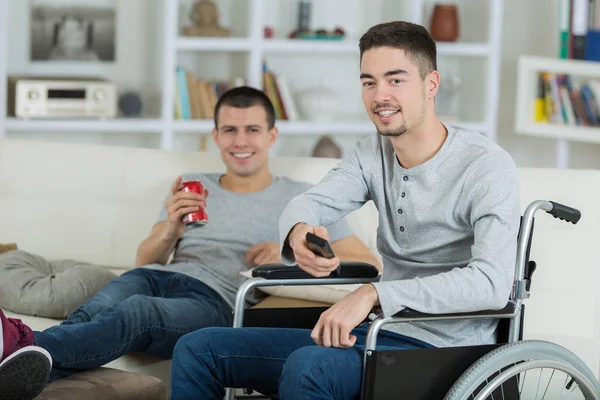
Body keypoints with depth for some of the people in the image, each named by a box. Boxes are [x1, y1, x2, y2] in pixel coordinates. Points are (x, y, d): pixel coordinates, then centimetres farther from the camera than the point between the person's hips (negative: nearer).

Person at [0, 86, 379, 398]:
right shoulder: (192, 187, 31)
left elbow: (368, 264, 13)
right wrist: (169, 231, 0)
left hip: (216, 300, -4)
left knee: (135, 311, -39)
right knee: (91, 315, -35)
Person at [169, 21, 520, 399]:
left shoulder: (487, 166, -15)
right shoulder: (374, 153, 9)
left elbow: (493, 282, -28)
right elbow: (310, 203, -2)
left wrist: (374, 293, -32)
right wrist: (298, 232, -29)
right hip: (377, 332, 8)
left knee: (307, 367, -37)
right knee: (198, 349, 4)